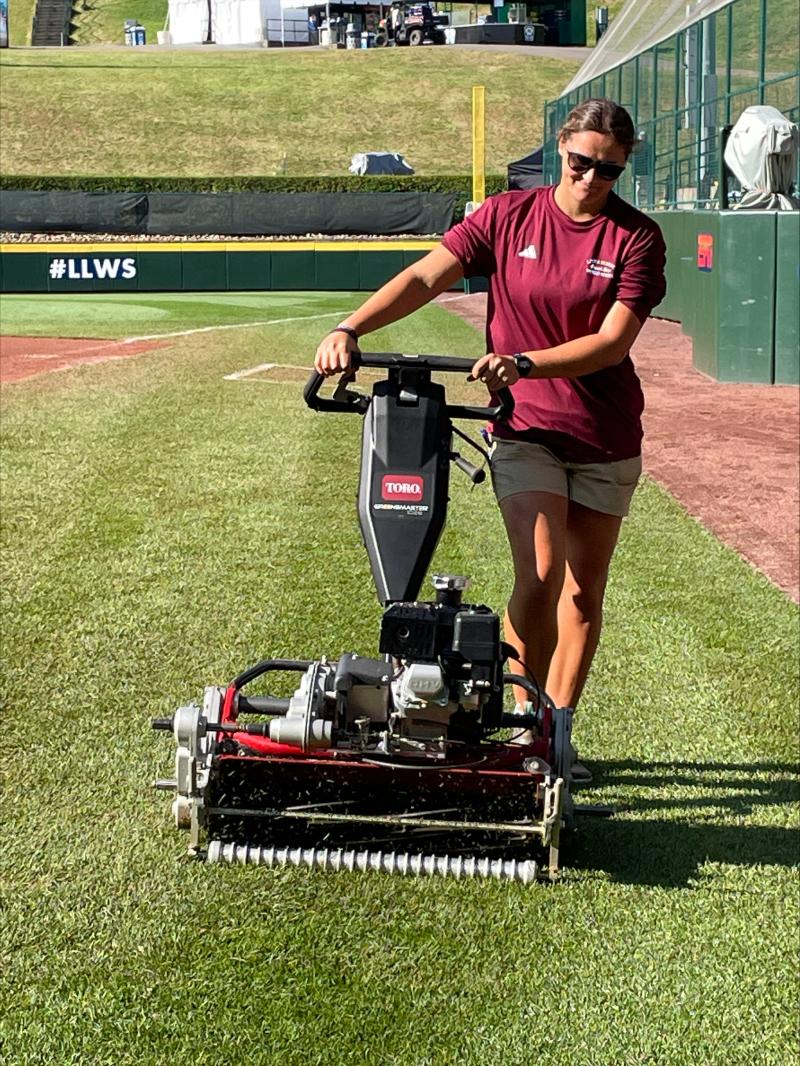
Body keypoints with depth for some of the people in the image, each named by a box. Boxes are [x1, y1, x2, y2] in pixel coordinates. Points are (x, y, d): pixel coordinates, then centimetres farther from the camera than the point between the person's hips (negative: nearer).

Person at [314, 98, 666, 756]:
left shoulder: (636, 237, -4)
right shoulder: (509, 216, -2)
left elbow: (613, 342, -15)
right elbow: (424, 278, -10)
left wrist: (524, 364, -29)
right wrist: (350, 329, -26)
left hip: (607, 440, 2)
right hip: (524, 428, -1)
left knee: (583, 591, 8)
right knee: (539, 574, -16)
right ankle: (524, 726, -2)